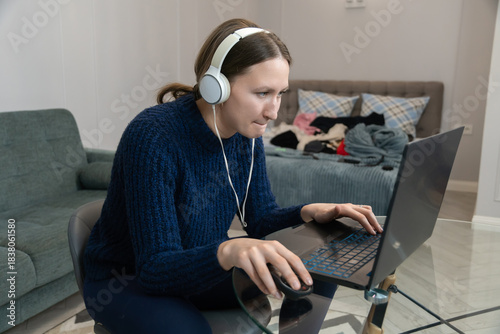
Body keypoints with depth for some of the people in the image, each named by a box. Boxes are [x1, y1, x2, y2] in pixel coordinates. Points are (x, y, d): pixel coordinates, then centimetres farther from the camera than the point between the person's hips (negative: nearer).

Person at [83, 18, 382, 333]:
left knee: (314, 279, -6)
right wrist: (228, 251, -50)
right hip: (125, 279, -5)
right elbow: (155, 269, -30)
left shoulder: (246, 133, -9)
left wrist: (308, 213, -21)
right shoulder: (151, 138, -30)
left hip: (202, 268, 6)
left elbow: (260, 219, -1)